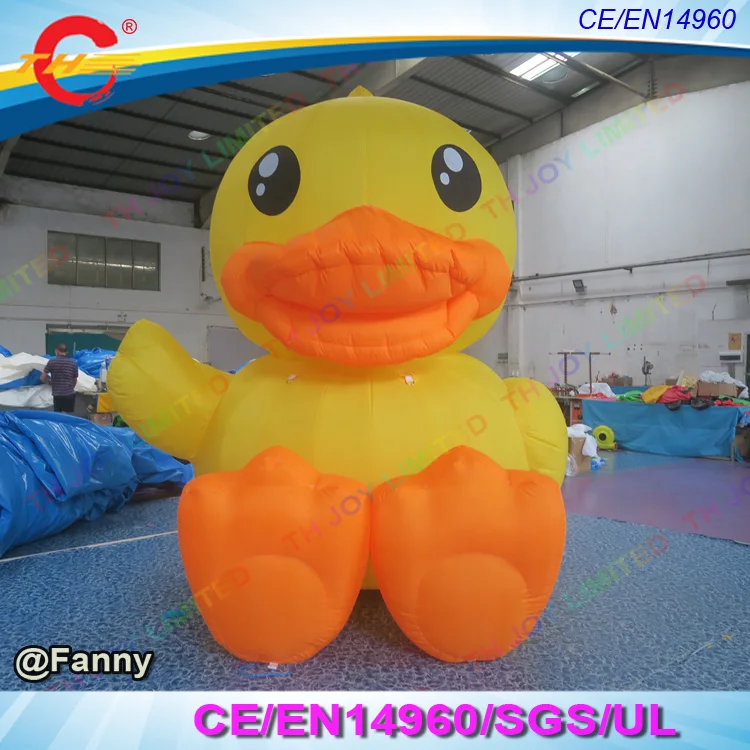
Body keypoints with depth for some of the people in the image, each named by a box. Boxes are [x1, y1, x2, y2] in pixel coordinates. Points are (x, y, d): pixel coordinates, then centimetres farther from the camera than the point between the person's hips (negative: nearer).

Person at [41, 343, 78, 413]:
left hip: (57, 394, 0)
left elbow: (43, 378, -2)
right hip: (70, 394, 0)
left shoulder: (51, 362, -3)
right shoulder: (73, 363, 1)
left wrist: (49, 381, 21)